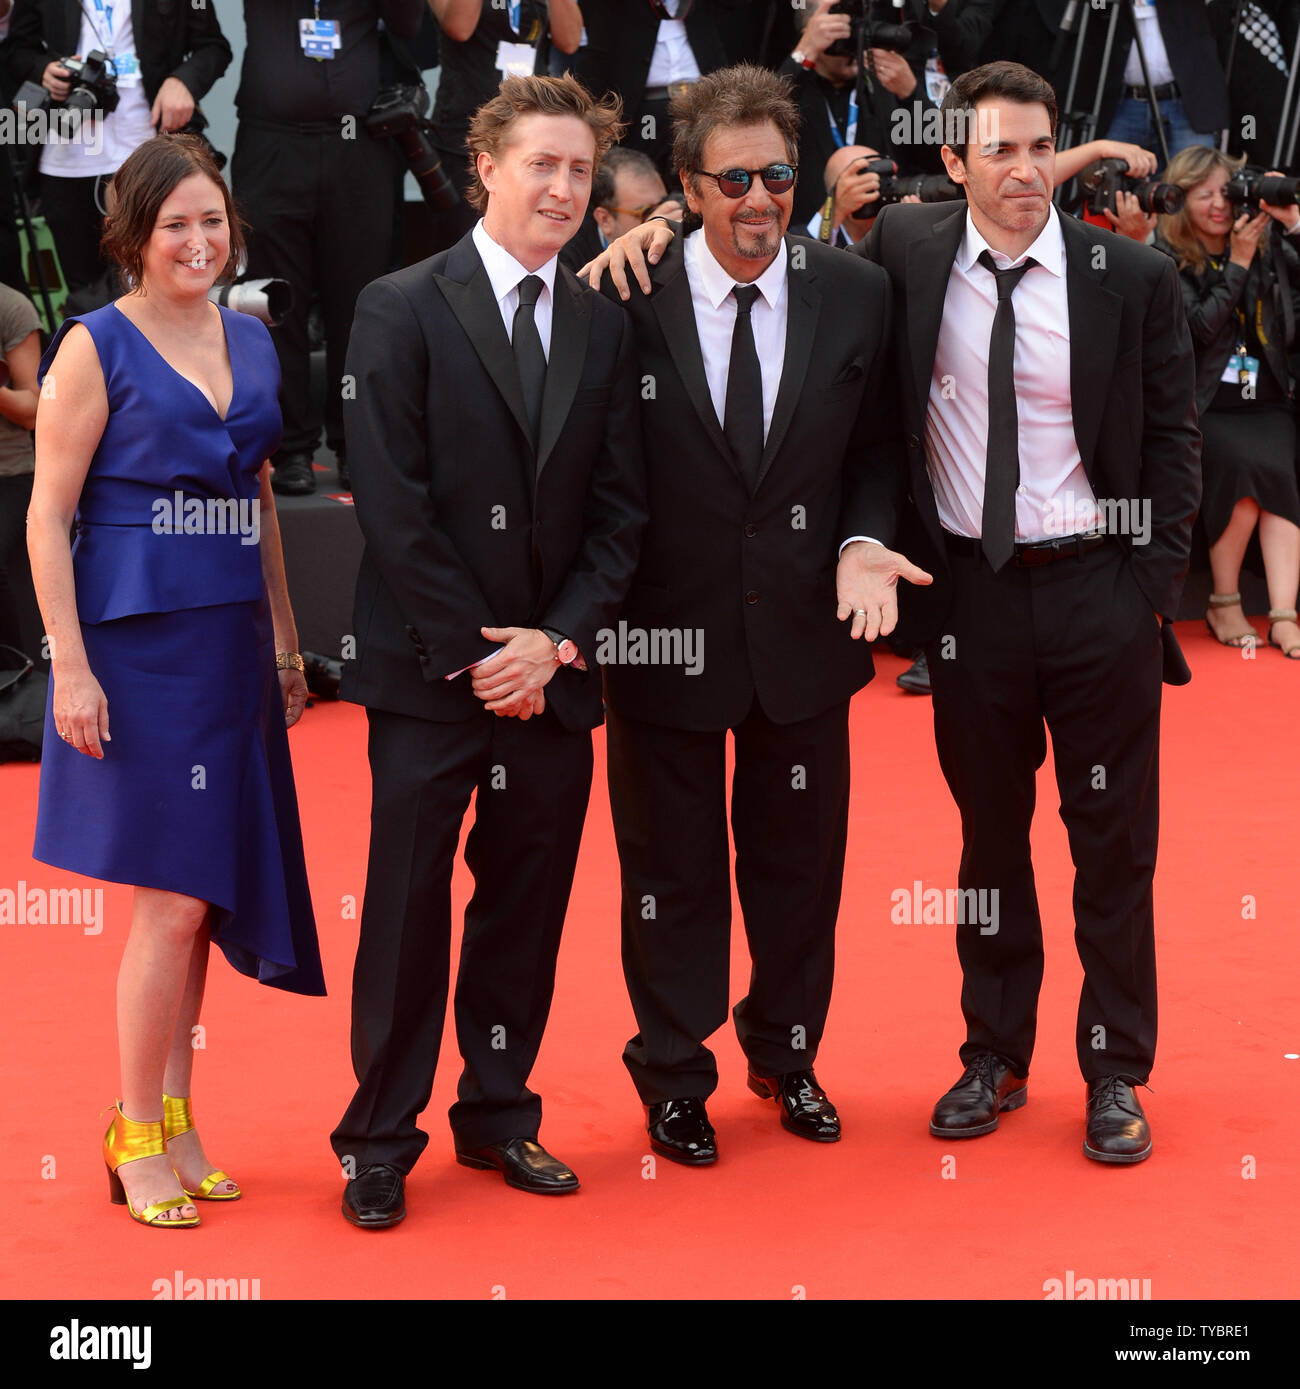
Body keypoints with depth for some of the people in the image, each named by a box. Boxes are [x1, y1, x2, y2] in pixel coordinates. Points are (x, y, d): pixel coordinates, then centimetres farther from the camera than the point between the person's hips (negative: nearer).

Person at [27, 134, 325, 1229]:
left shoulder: (251, 340, 11)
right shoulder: (97, 346, -6)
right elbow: (48, 517, -8)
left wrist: (284, 639, 16)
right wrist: (70, 666, -14)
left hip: (231, 639, 6)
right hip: (136, 638, -6)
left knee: (200, 892, 9)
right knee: (174, 899, -5)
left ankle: (175, 1121, 19)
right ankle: (137, 1138, 9)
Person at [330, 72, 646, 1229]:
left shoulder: (603, 327, 9)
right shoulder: (401, 308, -4)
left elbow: (620, 508, 7)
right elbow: (393, 503, -9)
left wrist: (559, 640, -6)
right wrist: (473, 652, -11)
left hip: (552, 672, 4)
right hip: (429, 672, -4)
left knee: (527, 905, 10)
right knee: (408, 907, 2)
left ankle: (498, 1115, 24)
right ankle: (381, 1140, 14)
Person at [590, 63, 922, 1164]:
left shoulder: (856, 296, -2)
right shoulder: (629, 297, -11)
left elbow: (874, 451, 7)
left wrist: (863, 542, -11)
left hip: (803, 622, 3)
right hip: (666, 630, -3)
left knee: (798, 859, 17)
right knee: (672, 866, 12)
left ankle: (788, 1053, 39)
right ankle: (675, 1074, 31)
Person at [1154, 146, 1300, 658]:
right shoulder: (1169, 259, -1)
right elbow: (1201, 328, -12)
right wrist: (1238, 262, -10)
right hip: (1203, 402, -3)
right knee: (1245, 463, -29)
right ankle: (1224, 605, -13)